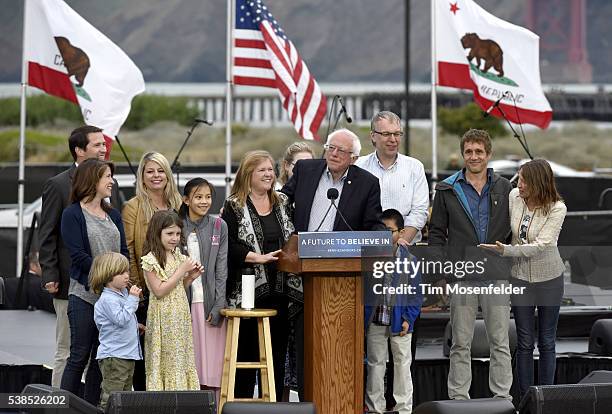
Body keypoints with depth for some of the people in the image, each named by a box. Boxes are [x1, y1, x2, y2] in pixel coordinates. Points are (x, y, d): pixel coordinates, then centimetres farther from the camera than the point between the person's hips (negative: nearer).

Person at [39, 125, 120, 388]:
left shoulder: (110, 185, 12)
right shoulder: (57, 185, -5)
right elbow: (46, 235, -5)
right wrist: (50, 276, -11)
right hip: (71, 284, -5)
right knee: (67, 351, 1)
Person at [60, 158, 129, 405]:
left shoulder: (113, 215, 16)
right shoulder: (72, 215, -3)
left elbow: (124, 251, 10)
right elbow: (78, 255, -12)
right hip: (84, 294, -6)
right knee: (79, 356, -4)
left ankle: (92, 407, 12)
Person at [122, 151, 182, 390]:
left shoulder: (177, 206, 12)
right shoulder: (132, 208, -2)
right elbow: (127, 253, -7)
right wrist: (134, 289, -13)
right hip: (145, 292, -4)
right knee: (144, 350, 0)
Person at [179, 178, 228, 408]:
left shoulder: (219, 226, 6)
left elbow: (222, 268, 2)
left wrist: (218, 305, -6)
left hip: (210, 302, 0)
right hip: (184, 301, 0)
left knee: (212, 361, -4)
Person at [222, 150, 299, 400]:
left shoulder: (282, 203, 14)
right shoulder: (234, 206, -2)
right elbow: (228, 246, -11)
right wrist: (259, 258, -19)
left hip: (279, 289, 5)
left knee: (277, 350, 6)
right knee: (246, 351, 0)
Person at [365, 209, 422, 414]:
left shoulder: (409, 260, -4)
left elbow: (415, 294, 0)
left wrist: (408, 319, -8)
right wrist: (362, 318, -2)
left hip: (399, 322, -1)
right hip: (375, 321, 1)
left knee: (402, 364, 6)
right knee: (375, 364, 9)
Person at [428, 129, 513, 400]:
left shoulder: (504, 188, 9)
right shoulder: (447, 190, 5)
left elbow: (513, 230, 12)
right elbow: (436, 233, 7)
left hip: (497, 275, 1)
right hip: (461, 276, -1)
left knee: (500, 343, 3)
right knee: (461, 343, 3)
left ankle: (502, 397, 8)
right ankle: (458, 398, 8)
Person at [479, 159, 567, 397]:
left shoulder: (557, 208, -18)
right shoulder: (514, 196, -7)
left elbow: (540, 246, -24)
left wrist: (505, 250, -30)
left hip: (549, 278, -2)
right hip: (520, 276, 3)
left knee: (547, 341, 7)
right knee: (525, 342, 4)